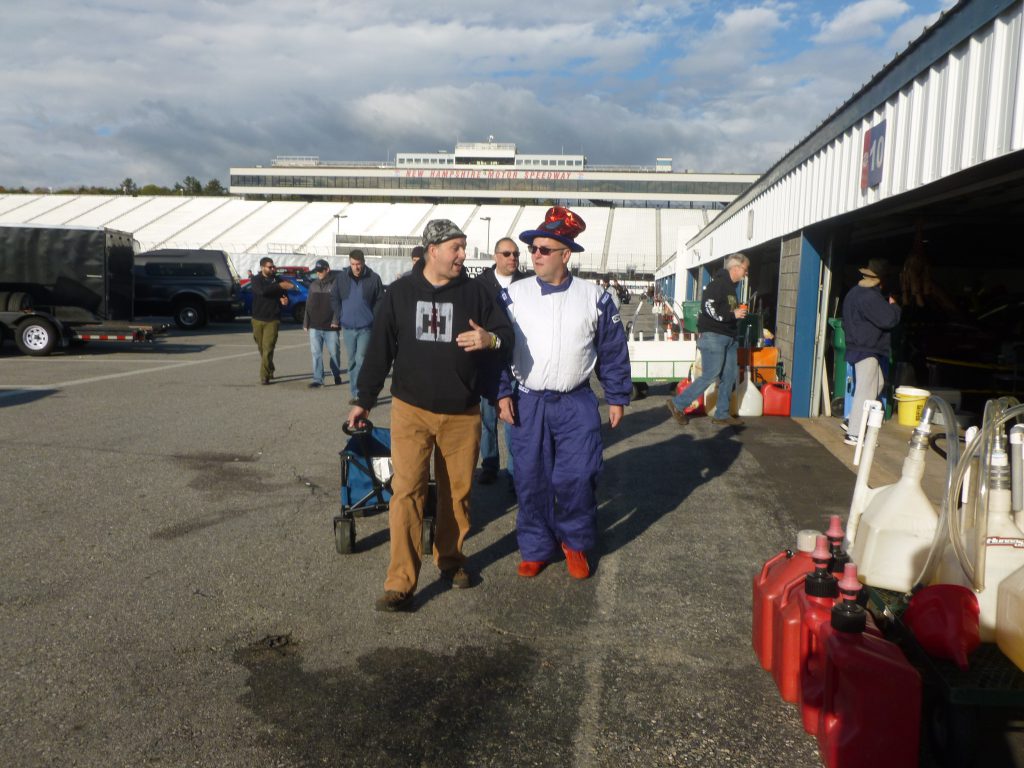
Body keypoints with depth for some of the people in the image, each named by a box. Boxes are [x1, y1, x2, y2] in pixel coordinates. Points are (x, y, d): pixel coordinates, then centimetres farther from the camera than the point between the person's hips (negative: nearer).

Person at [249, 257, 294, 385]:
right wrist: (279, 286, -29)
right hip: (258, 319, 1)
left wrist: (284, 300, -11)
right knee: (261, 348, 10)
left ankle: (264, 376, -11)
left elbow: (284, 295, 13)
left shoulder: (277, 280, 6)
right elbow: (262, 291, -22)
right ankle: (270, 371, 28)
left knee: (268, 348, -11)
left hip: (273, 320, -1)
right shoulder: (256, 279, 0)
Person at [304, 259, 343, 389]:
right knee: (316, 353, 1)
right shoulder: (313, 285, 14)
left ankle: (337, 375, 26)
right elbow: (308, 305, 16)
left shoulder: (336, 283, -3)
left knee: (334, 352, 7)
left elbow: (339, 303, -9)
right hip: (314, 326, 4)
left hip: (330, 326, -4)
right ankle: (317, 379, 3)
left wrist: (336, 320, -17)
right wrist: (306, 323, 12)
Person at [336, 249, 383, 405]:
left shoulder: (373, 278, -3)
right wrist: (338, 320, 7)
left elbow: (380, 302, 1)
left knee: (361, 360, -11)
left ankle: (361, 393, -7)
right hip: (348, 327, 4)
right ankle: (356, 394, 20)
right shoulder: (342, 278, 6)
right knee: (352, 361, 10)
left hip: (366, 327, -4)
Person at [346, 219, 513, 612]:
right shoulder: (399, 293, 2)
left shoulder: (475, 291, 1)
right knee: (406, 491, -7)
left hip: (462, 414, 1)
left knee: (457, 491, 11)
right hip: (411, 410, -1)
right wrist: (364, 400, 10)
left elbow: (505, 332, -1)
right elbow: (380, 348, 6)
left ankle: (451, 558, 33)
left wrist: (490, 338, -26)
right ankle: (400, 584, -2)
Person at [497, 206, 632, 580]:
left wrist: (617, 398, 5)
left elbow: (613, 351, 5)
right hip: (528, 404, 1)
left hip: (577, 405, -1)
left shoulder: (594, 297, 0)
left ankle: (575, 543, 24)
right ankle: (536, 548, 24)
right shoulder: (513, 295, 1)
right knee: (531, 480, 7)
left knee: (576, 479, -1)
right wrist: (502, 393, -3)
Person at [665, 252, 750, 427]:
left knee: (729, 376, 8)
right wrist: (733, 315, -18)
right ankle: (677, 404, 1)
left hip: (728, 338, 10)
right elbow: (709, 309, -24)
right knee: (709, 376, -9)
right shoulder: (718, 284, -13)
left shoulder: (730, 287, 18)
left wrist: (739, 313, 14)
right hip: (713, 336, -10)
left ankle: (722, 415, 15)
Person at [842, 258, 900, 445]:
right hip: (866, 351, -11)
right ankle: (854, 434, -4)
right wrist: (893, 306, -4)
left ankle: (852, 421, 22)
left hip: (857, 347, 11)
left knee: (877, 383, 20)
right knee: (865, 392, -6)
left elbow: (848, 321, 22)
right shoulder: (870, 297, -21)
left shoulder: (855, 292, 12)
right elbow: (889, 320, -24)